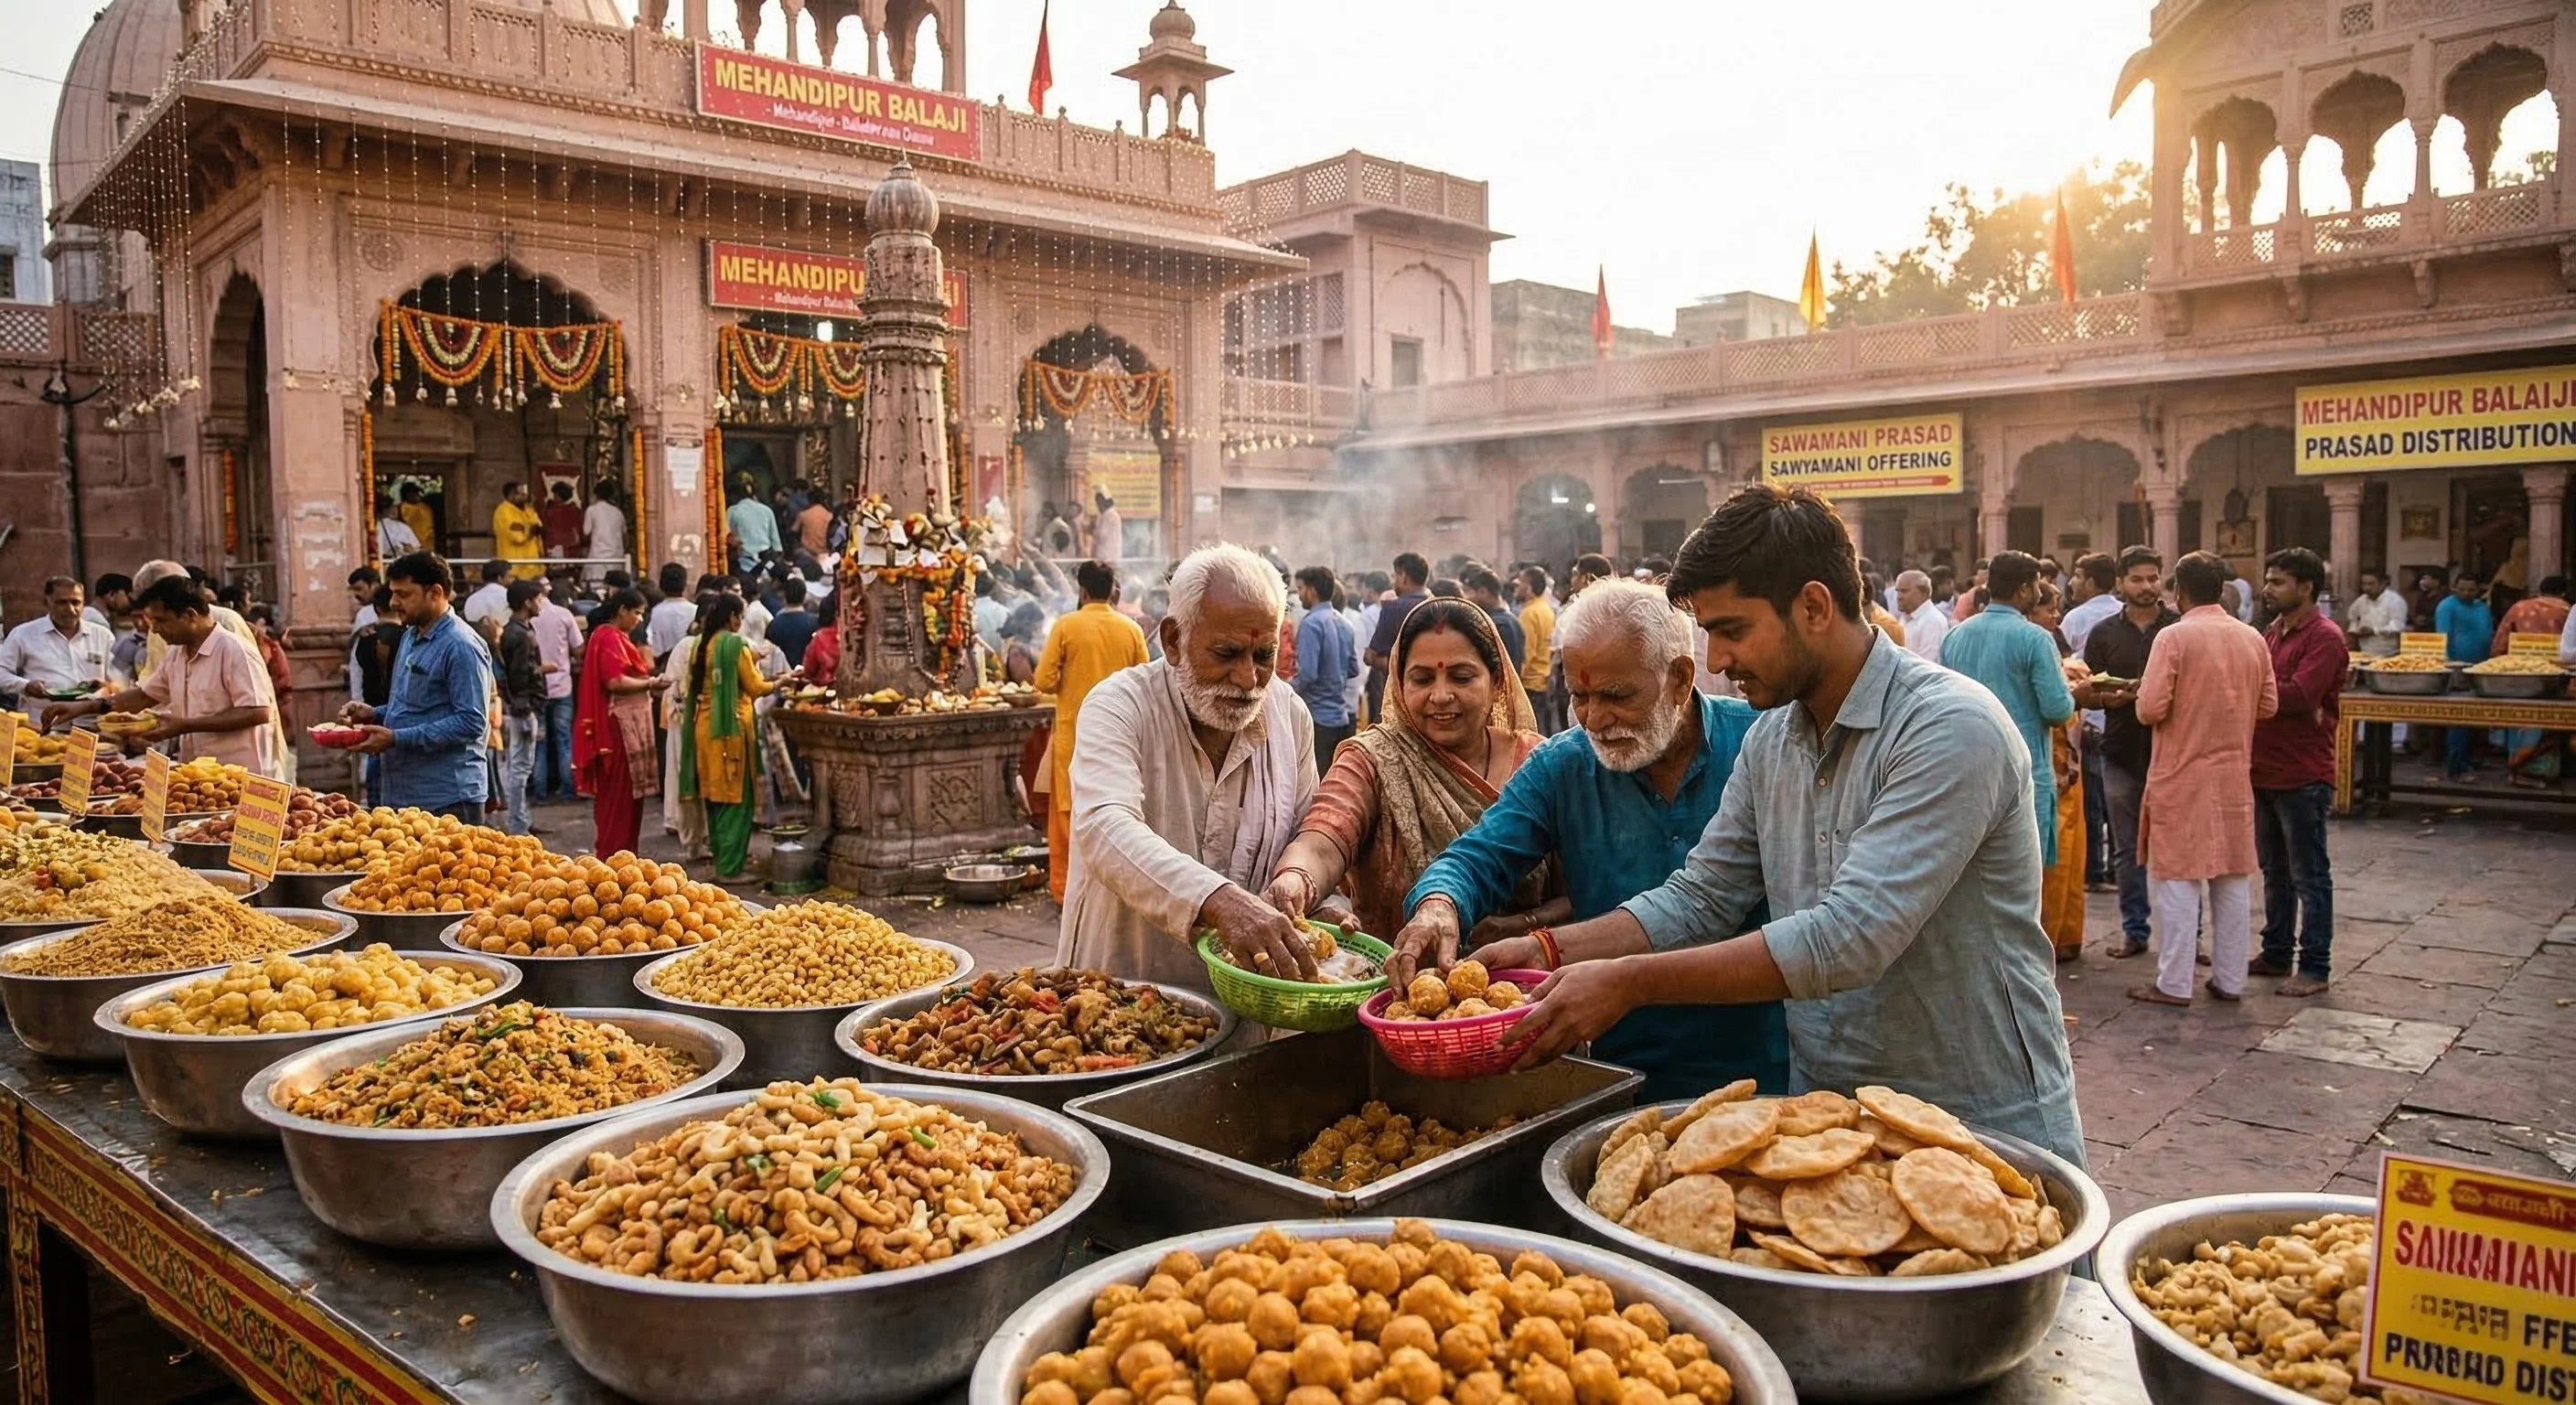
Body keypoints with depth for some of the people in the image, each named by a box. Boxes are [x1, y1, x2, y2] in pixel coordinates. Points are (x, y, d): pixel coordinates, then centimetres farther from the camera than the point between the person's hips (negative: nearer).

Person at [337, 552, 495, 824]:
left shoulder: (461, 646, -15)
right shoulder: (410, 637, 16)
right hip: (401, 792, 9)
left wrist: (396, 738, -21)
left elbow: (471, 722, -21)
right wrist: (374, 715, 8)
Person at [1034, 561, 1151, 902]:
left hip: (1073, 733, -2)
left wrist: (1068, 685, 10)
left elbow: (1044, 681, -10)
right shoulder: (1131, 629, -2)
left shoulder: (1066, 625, -8)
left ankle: (1066, 886, 11)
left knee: (1069, 811, 7)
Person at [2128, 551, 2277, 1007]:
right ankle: (2229, 980, 19)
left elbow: (2151, 709, -17)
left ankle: (2174, 985, 5)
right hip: (2235, 777, 5)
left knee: (2178, 879, 1)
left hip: (2181, 777, -5)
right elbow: (2269, 705, 9)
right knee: (2234, 880, 12)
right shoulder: (2252, 639, 2)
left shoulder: (2174, 637, -13)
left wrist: (2143, 699, 4)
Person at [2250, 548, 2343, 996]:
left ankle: (2315, 967, 7)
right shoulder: (2273, 632, 14)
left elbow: (2299, 695, -24)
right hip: (2264, 771, 8)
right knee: (2274, 871, 17)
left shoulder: (2325, 638, -13)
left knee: (2309, 876, 0)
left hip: (2303, 777, -8)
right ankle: (2277, 954, 27)